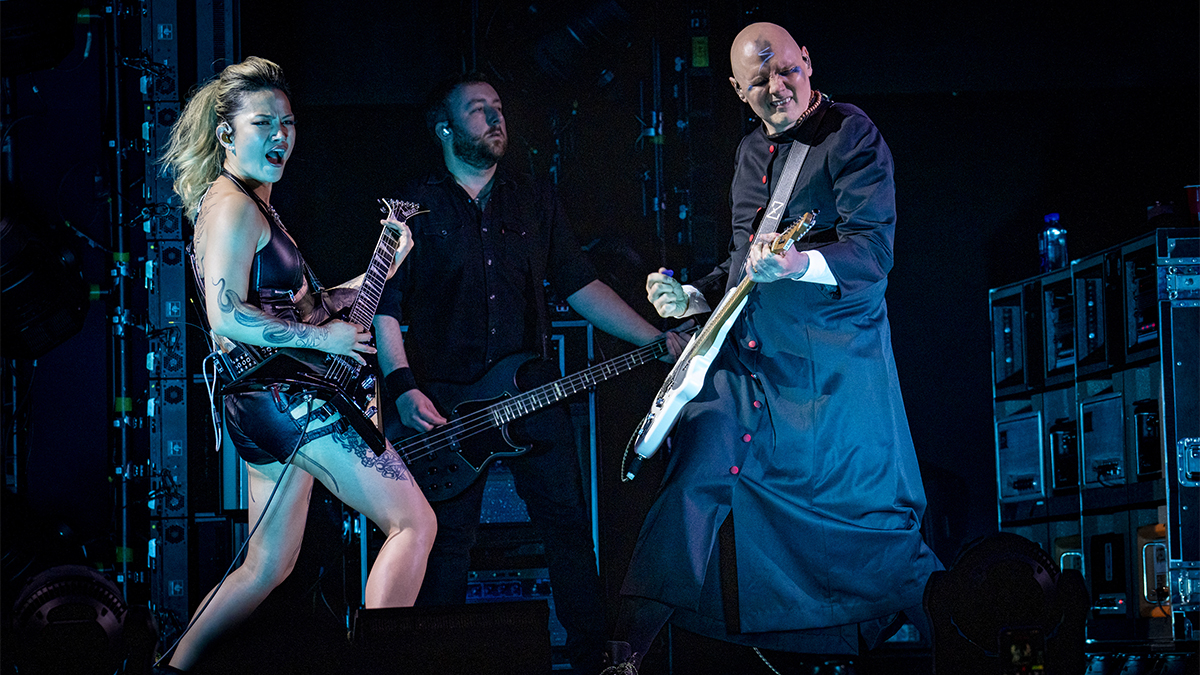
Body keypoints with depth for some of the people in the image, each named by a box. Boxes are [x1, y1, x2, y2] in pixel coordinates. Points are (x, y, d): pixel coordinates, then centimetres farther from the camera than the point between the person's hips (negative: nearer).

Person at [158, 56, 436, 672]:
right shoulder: (232, 206, -11)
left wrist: (381, 270, 17)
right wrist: (321, 336, -17)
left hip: (265, 406, 10)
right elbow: (226, 315, -22)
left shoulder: (256, 205, 20)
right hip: (284, 395, -10)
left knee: (267, 568, 14)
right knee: (414, 522, -9)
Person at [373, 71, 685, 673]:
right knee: (448, 542, -2)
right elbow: (384, 307, 0)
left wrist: (659, 341, 4)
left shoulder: (534, 201, 13)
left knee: (568, 525, 0)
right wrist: (403, 388, -13)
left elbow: (580, 285, 12)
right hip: (446, 402, -3)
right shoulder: (415, 208, 3)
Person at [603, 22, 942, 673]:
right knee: (689, 490, -2)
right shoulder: (750, 151, 16)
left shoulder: (851, 134, -7)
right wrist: (693, 297, 11)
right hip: (744, 353, 6)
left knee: (873, 513, -4)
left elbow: (874, 248, -18)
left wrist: (798, 264, -35)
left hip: (832, 360, -6)